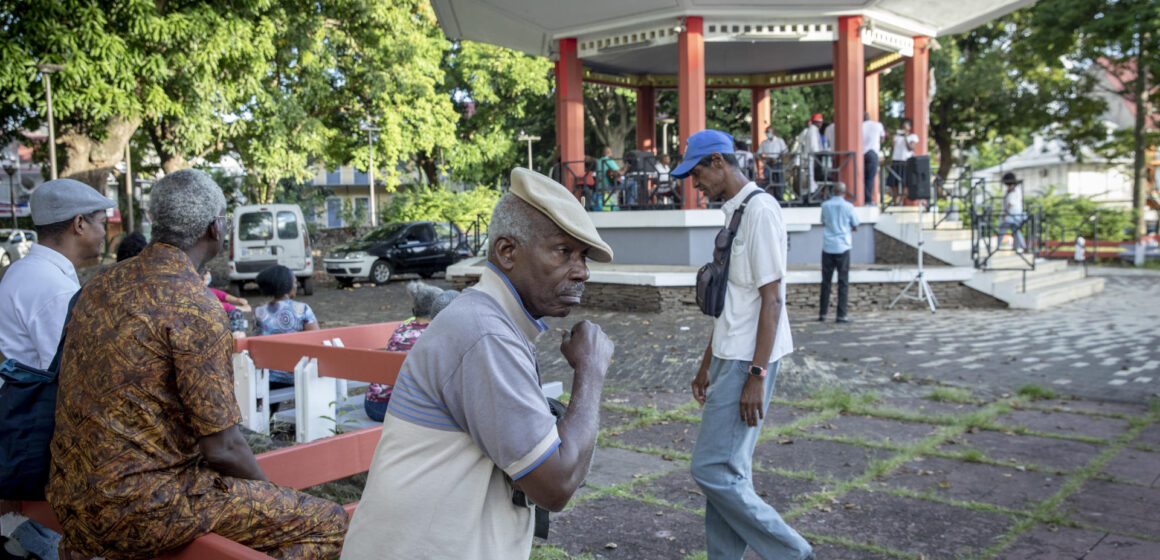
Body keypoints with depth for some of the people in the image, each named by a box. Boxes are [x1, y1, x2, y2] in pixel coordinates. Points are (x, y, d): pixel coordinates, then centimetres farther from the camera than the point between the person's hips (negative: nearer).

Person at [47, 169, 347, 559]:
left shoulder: (102, 284, 8)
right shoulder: (194, 306, -18)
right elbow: (222, 447, -18)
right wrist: (269, 494, 1)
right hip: (138, 511, -9)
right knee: (328, 524, -6)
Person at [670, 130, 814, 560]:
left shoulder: (760, 210, -14)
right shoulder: (734, 213, 16)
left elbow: (772, 299, -18)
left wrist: (756, 375, -21)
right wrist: (707, 364, 21)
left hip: (747, 362, -10)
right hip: (729, 357, 10)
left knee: (713, 469, -8)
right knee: (726, 469, 12)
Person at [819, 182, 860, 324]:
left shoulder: (825, 205, 4)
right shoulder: (848, 206, -4)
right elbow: (855, 227, 4)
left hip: (828, 247, 3)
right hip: (842, 247, -3)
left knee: (826, 280, 9)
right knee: (843, 281, 1)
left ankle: (823, 312, 12)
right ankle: (841, 314, -2)